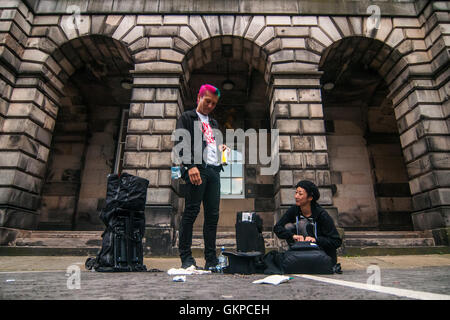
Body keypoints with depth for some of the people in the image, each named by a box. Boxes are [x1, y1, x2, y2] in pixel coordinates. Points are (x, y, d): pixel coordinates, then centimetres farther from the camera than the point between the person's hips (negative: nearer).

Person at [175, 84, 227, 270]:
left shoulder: (214, 123, 28)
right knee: (191, 211, -8)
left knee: (212, 215, 3)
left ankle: (211, 259, 9)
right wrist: (190, 165, -17)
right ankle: (186, 258, -1)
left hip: (214, 171, 6)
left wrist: (221, 148, 9)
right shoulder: (187, 117, 9)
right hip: (197, 169, -6)